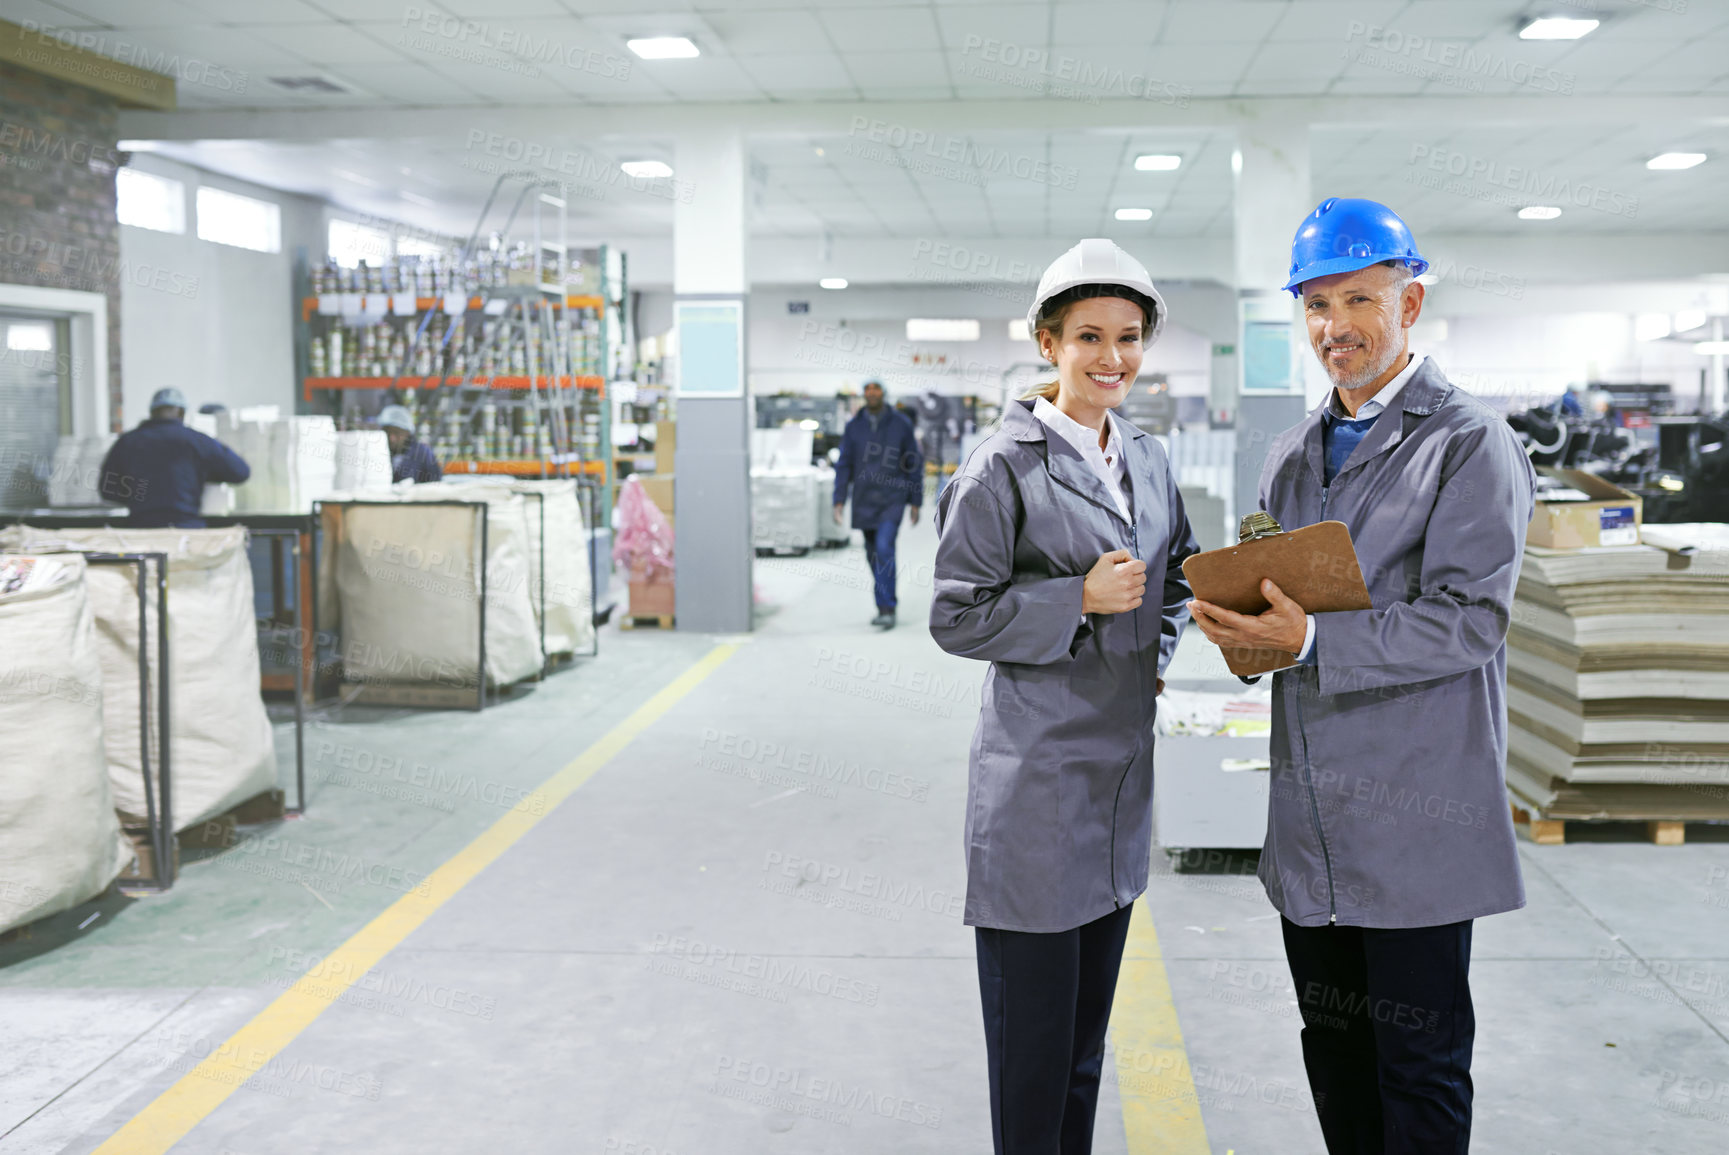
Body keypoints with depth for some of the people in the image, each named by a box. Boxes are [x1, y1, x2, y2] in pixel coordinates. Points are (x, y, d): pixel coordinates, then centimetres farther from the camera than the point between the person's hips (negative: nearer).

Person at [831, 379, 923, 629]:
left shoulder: (900, 424, -2)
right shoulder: (854, 427, 4)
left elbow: (915, 464, 3)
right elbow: (844, 465, 6)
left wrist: (916, 502, 2)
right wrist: (839, 500, -3)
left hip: (892, 500, -3)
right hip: (863, 502, 3)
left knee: (884, 548, -18)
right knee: (873, 555, 9)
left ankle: (887, 609, -14)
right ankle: (885, 607, 21)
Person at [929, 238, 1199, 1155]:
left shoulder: (1147, 460, 9)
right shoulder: (1005, 466, -12)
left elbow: (1176, 573, 24)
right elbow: (956, 615, -12)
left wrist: (1161, 654, 7)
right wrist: (1079, 600, -19)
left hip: (1123, 765, 7)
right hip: (1037, 775, -7)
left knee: (1090, 1011, 18)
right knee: (1033, 1019, 2)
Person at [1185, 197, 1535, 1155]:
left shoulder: (1471, 445, -8)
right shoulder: (1293, 454, 14)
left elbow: (1468, 621, -17)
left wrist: (1311, 640, -26)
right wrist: (1243, 627, -6)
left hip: (1417, 821, -6)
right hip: (1309, 818, 7)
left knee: (1419, 1070, 5)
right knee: (1333, 1050, 18)